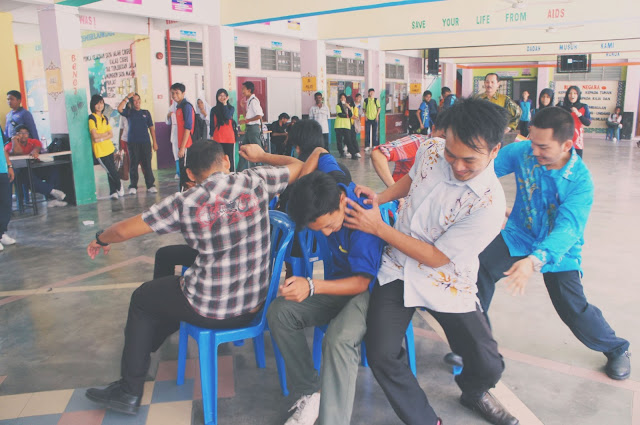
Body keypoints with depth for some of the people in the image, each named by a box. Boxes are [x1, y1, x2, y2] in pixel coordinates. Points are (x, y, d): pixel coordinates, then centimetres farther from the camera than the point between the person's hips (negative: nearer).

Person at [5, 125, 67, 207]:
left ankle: (51, 199, -25)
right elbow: (17, 152, -20)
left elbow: (38, 146, -13)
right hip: (20, 172, -4)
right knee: (28, 174, -39)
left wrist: (35, 151, -37)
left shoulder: (34, 141, 12)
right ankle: (52, 191, -34)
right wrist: (14, 139, -6)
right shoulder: (10, 145, 3)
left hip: (36, 169, 5)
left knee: (53, 170, -19)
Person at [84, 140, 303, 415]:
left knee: (141, 299, 23)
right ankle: (145, 349, 53)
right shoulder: (256, 181, -10)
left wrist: (101, 239, 15)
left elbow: (124, 230, -7)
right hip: (256, 302, 6)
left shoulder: (185, 203, -16)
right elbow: (300, 168, 5)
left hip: (211, 310, -5)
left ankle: (129, 392, 34)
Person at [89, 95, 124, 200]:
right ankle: (119, 186, 21)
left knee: (111, 172, 8)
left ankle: (113, 192, 18)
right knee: (112, 172, -3)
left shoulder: (105, 118, 12)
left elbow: (111, 134, 5)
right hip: (100, 150, -6)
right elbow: (95, 136, -18)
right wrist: (106, 133, -4)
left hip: (109, 148, 6)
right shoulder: (92, 118, -9)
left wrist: (101, 139, -12)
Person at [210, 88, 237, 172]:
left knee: (230, 158, 0)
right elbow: (212, 124, 8)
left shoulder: (231, 108, 8)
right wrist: (211, 136, 0)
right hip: (217, 138, 1)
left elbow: (228, 116, -13)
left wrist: (225, 103, -7)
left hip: (229, 138, 0)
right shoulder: (214, 109, 9)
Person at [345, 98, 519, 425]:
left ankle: (474, 393, 36)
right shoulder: (430, 154, -8)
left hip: (445, 282, -3)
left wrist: (378, 227, -19)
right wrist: (379, 198, 1)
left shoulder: (489, 203, -23)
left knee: (488, 366, -3)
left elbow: (436, 257, -20)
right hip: (398, 270, 3)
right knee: (381, 356, -13)